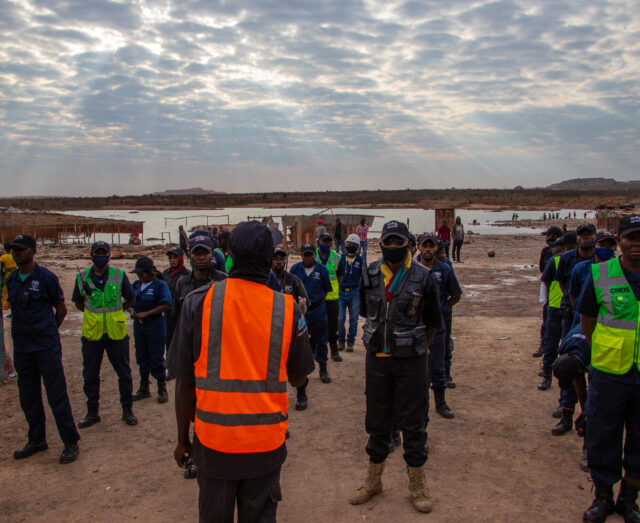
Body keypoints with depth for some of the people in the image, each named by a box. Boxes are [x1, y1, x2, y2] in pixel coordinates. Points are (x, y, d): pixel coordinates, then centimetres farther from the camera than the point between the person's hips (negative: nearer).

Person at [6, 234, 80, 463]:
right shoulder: (11, 280, 9)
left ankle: (71, 443, 7)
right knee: (28, 397, 14)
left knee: (57, 396, -3)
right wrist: (24, 332, 12)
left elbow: (61, 308, 0)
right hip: (21, 347, 6)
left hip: (46, 347, -6)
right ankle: (36, 440, 28)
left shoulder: (46, 277, -8)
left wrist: (47, 331, 7)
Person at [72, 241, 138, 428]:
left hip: (116, 333, -1)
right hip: (91, 334, 1)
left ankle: (127, 410, 21)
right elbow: (78, 302, 14)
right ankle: (92, 412, 24)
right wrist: (93, 313, -2)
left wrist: (115, 312, 1)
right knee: (90, 375, 10)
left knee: (124, 373, 7)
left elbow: (130, 299, 10)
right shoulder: (82, 277, 3)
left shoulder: (119, 275, -1)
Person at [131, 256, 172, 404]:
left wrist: (146, 314, -21)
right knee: (142, 358, 14)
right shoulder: (136, 285, 10)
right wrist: (133, 312, -5)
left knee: (156, 358, -1)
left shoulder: (160, 285, -10)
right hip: (139, 325, 6)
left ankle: (162, 390, 11)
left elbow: (166, 305, -19)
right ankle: (144, 388, 27)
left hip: (155, 326, -6)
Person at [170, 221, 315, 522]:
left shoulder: (199, 302, -9)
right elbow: (298, 379, 4)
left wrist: (182, 438, 8)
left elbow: (184, 382, -5)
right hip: (267, 442, 0)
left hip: (214, 441, 0)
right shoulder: (286, 308, -7)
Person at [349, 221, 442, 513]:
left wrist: (416, 349, 5)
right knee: (377, 420, 14)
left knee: (413, 423, 7)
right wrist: (376, 344, 11)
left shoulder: (422, 278, -8)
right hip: (377, 359, 3)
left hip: (410, 361, -3)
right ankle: (373, 481, 31)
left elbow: (432, 322, 3)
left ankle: (417, 486, 24)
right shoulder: (370, 276, 1)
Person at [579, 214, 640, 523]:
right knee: (602, 436, 9)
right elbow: (587, 320, 7)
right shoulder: (600, 275, -3)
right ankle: (603, 496, 28)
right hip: (609, 371, -1)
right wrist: (602, 352, 6)